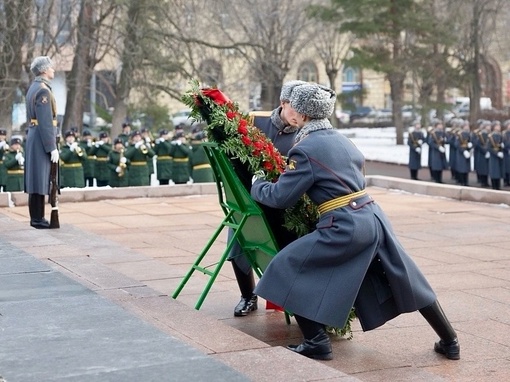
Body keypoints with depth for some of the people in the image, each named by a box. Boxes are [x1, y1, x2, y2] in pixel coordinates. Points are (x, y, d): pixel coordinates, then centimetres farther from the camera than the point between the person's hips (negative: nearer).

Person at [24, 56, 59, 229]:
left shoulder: (33, 88, 15)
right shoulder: (43, 90, -17)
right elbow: (45, 122, -21)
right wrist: (52, 148, -20)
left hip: (33, 136, 10)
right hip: (42, 139, -10)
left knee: (37, 179, 12)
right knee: (41, 180, -6)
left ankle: (36, 217, 17)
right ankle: (38, 219, -3)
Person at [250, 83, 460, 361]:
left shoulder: (305, 149, -8)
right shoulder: (341, 139, 15)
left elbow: (281, 197, -7)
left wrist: (256, 186, 12)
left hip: (345, 228, -8)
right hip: (374, 218, 8)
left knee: (288, 269, 3)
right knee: (406, 281, 19)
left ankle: (317, 343, 3)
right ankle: (450, 342, 27)